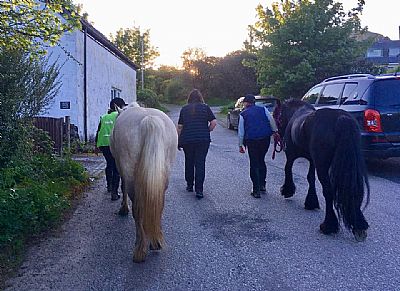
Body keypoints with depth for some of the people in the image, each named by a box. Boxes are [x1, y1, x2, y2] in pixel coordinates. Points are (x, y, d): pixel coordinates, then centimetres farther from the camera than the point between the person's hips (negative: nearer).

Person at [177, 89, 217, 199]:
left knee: (189, 162, 17)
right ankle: (199, 190, -5)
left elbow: (179, 127, 4)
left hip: (187, 140, 2)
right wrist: (207, 131, 8)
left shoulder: (184, 109, 5)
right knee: (200, 164, 0)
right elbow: (214, 122, -7)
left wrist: (178, 141, 10)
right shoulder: (205, 107, 1)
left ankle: (189, 185, 27)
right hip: (203, 140, -1)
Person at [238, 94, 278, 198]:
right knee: (261, 161, 19)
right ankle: (262, 185, 22)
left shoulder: (243, 114, 5)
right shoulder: (263, 109, 9)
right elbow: (271, 120, 0)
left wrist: (240, 145, 8)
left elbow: (241, 131, 4)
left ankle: (256, 190, 3)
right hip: (265, 139, 2)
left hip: (251, 141, -2)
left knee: (254, 164, 4)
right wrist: (275, 131, 10)